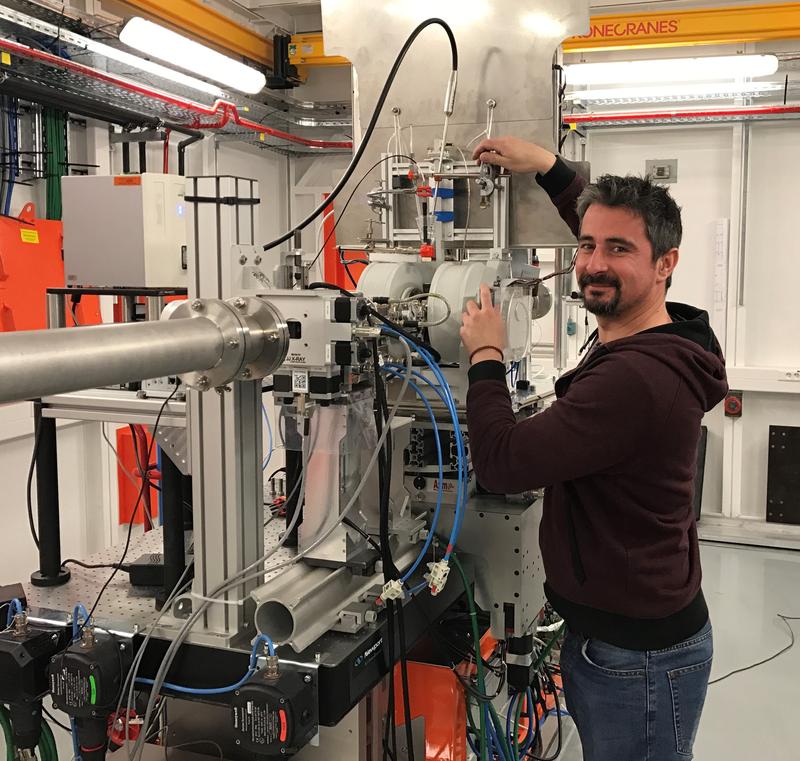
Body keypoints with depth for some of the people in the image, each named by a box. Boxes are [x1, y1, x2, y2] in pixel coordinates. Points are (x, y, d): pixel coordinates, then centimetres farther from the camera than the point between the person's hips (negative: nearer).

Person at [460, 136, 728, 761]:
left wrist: (486, 356, -12)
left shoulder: (633, 377, -30)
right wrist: (548, 167, 20)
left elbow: (501, 465, -26)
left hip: (638, 658, -9)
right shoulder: (661, 338, 1)